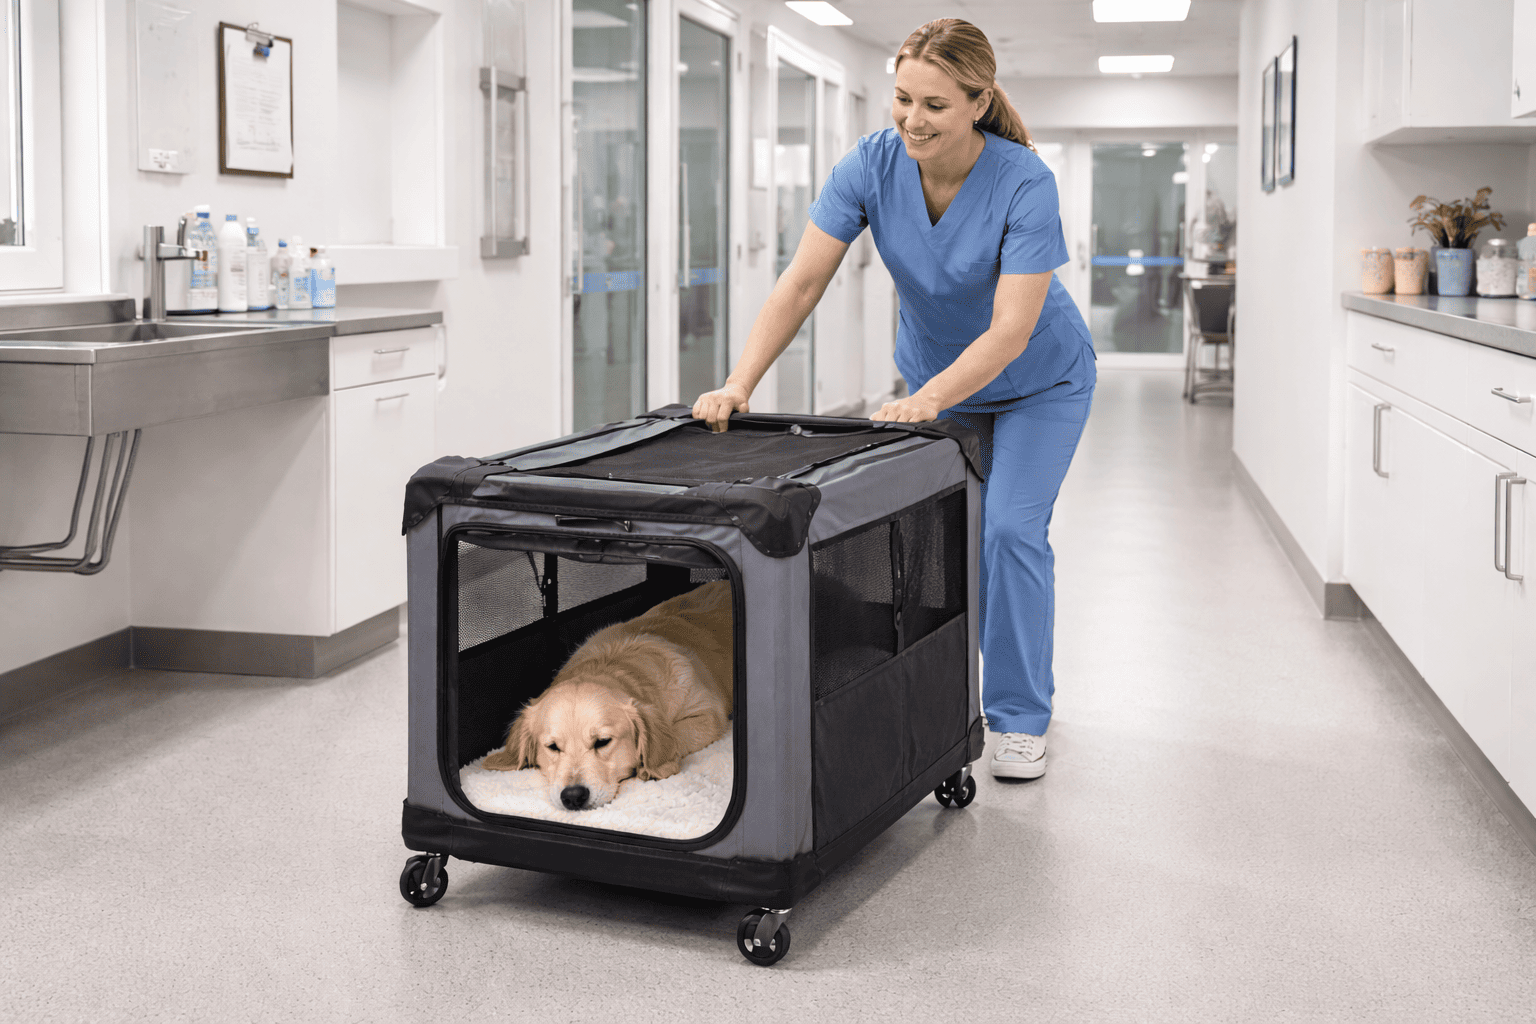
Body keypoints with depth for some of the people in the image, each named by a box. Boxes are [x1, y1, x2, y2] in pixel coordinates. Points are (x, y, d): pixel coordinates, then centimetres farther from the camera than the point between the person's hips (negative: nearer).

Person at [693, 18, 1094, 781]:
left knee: (1011, 530, -13)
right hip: (935, 374, 4)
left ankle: (1020, 719, 0)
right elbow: (801, 283, -24)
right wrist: (738, 386, -35)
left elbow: (1011, 331, -36)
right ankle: (960, 690, 27)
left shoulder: (1024, 183, -32)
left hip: (1038, 382, -4)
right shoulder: (872, 164, -22)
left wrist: (928, 400, -48)